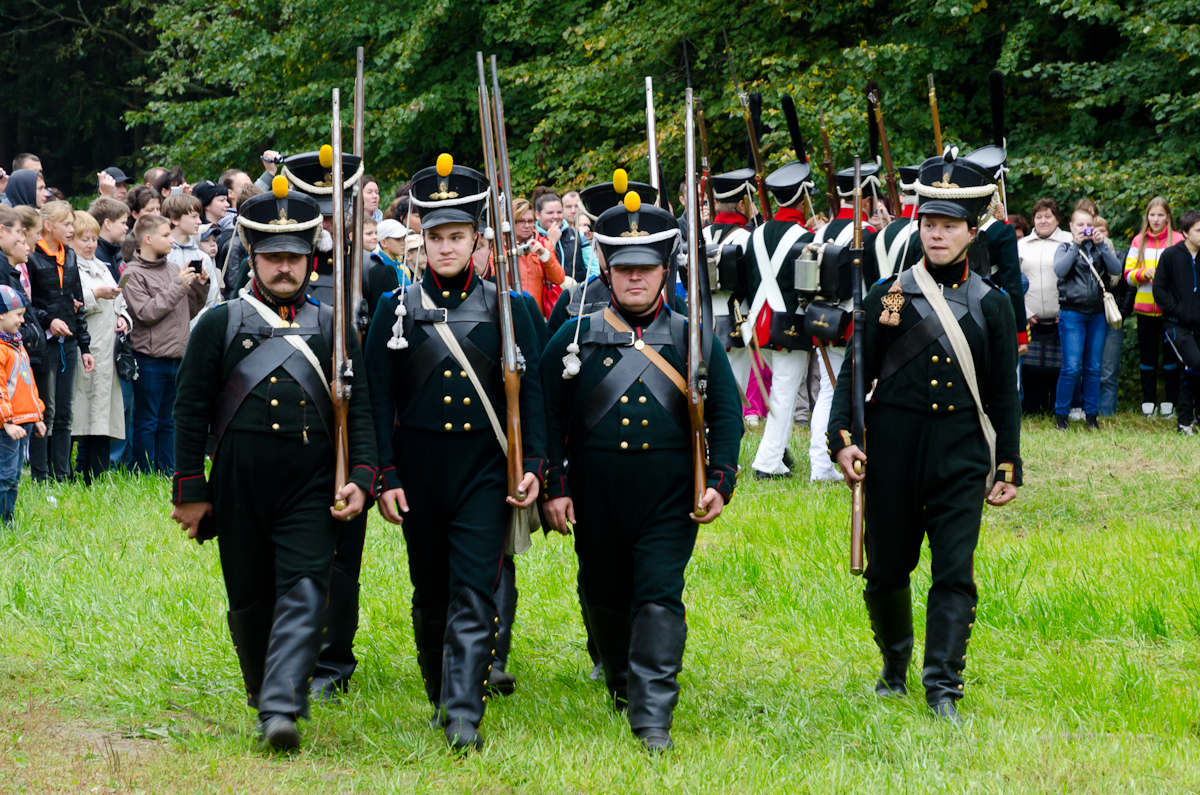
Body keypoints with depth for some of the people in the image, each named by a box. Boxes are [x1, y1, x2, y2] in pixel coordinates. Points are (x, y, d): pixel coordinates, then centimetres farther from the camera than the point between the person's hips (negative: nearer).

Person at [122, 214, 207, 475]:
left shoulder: (174, 269, 11)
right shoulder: (134, 274, -7)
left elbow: (190, 312, 16)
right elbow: (147, 312, -17)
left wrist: (199, 286, 0)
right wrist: (178, 286, -15)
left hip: (176, 356, 6)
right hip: (149, 358, -6)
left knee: (168, 422, 13)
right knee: (147, 422, 1)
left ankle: (167, 473, 19)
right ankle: (145, 473, 7)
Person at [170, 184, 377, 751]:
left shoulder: (333, 328, 10)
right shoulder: (220, 324, 6)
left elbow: (359, 410, 9)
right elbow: (191, 412, 6)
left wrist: (360, 478, -5)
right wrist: (191, 492, 2)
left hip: (311, 489, 0)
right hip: (239, 489, 0)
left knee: (304, 592, -15)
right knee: (250, 600, 8)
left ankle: (282, 710, -22)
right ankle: (261, 691, 29)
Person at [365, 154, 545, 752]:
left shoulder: (504, 308, 3)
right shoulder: (396, 309, 2)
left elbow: (529, 392, 5)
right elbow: (379, 397, 2)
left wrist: (532, 465, -5)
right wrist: (386, 476, -4)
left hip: (485, 467, -1)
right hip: (418, 465, 1)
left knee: (474, 592, -11)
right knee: (430, 591, 11)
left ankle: (464, 715, -16)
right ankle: (440, 694, 29)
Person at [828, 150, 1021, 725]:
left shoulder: (992, 306, 5)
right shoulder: (887, 297, 3)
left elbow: (1003, 395, 8)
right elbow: (855, 373, 4)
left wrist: (1008, 467, 5)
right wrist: (842, 438, -8)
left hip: (961, 455, 0)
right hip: (892, 451, 0)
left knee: (955, 573, -7)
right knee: (886, 569, 8)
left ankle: (943, 689, -5)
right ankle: (894, 665, 31)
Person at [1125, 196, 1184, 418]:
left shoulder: (1177, 240, 0)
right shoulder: (1139, 241, 8)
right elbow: (1128, 274, 7)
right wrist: (1144, 273, -13)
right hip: (1145, 306, 2)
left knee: (1171, 354, 2)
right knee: (1147, 355, 6)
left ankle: (1170, 402, 9)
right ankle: (1148, 402, 14)